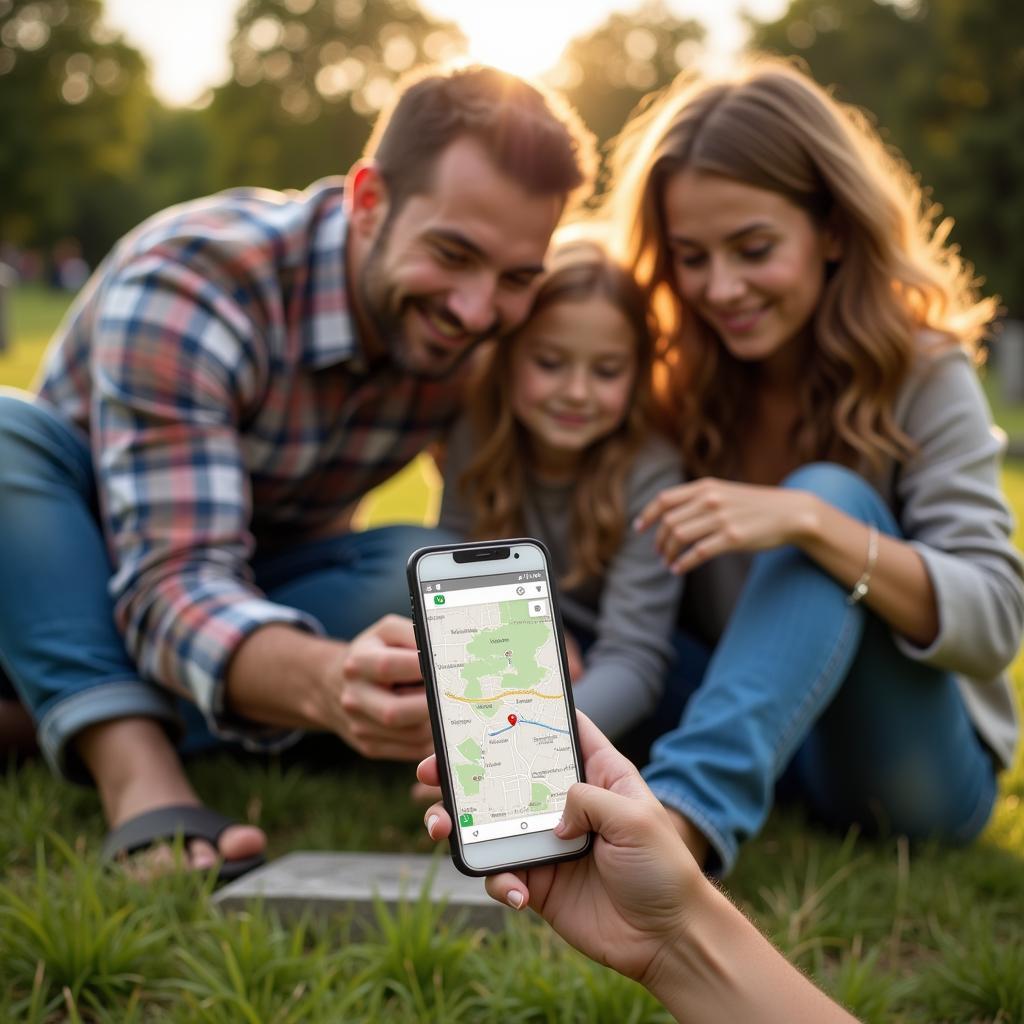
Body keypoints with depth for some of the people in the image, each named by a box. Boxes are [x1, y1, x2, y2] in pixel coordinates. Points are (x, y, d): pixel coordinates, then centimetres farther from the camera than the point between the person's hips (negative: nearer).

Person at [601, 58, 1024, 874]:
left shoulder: (922, 378, -10)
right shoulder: (677, 386, 0)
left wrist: (808, 521, -35)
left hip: (921, 769, -3)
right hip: (757, 733, 4)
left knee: (833, 496, -30)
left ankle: (691, 804, -47)